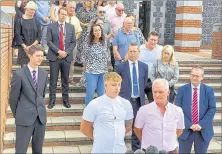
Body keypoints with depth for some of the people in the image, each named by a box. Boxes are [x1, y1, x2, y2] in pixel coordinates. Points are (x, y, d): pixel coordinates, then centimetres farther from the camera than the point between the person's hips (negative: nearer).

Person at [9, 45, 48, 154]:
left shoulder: (44, 74, 6)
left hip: (40, 117, 4)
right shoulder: (19, 74, -10)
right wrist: (17, 115, 7)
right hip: (25, 118, -4)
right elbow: (13, 98, -2)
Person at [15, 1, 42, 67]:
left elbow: (39, 36, 2)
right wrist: (25, 46, -11)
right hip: (23, 49, -2)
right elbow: (17, 35, -3)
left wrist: (31, 46, -10)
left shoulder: (36, 22, 6)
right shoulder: (20, 21, 1)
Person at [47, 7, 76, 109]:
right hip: (54, 57, -2)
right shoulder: (51, 26, 3)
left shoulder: (71, 27, 10)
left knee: (65, 80, 8)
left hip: (67, 57, 2)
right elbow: (49, 41, -4)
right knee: (53, 80, 2)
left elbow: (73, 42, 7)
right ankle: (52, 100, 10)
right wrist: (58, 51, -14)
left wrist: (66, 52, -7)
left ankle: (65, 100, 16)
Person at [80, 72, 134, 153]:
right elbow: (84, 128, -3)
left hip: (120, 149, 3)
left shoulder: (126, 104, 0)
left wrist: (118, 136, 8)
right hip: (101, 150, -3)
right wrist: (99, 137, 5)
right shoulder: (94, 105, -12)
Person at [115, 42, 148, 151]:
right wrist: (123, 93, 6)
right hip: (124, 100, -3)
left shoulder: (144, 67, 3)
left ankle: (136, 149, 27)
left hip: (139, 100, 3)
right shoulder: (120, 67, -6)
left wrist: (140, 93, 14)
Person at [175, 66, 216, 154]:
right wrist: (189, 125, -15)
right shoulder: (182, 90, 0)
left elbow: (212, 109, -4)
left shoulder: (209, 90, 1)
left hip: (203, 130, 1)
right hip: (186, 129, 0)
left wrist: (201, 124, -14)